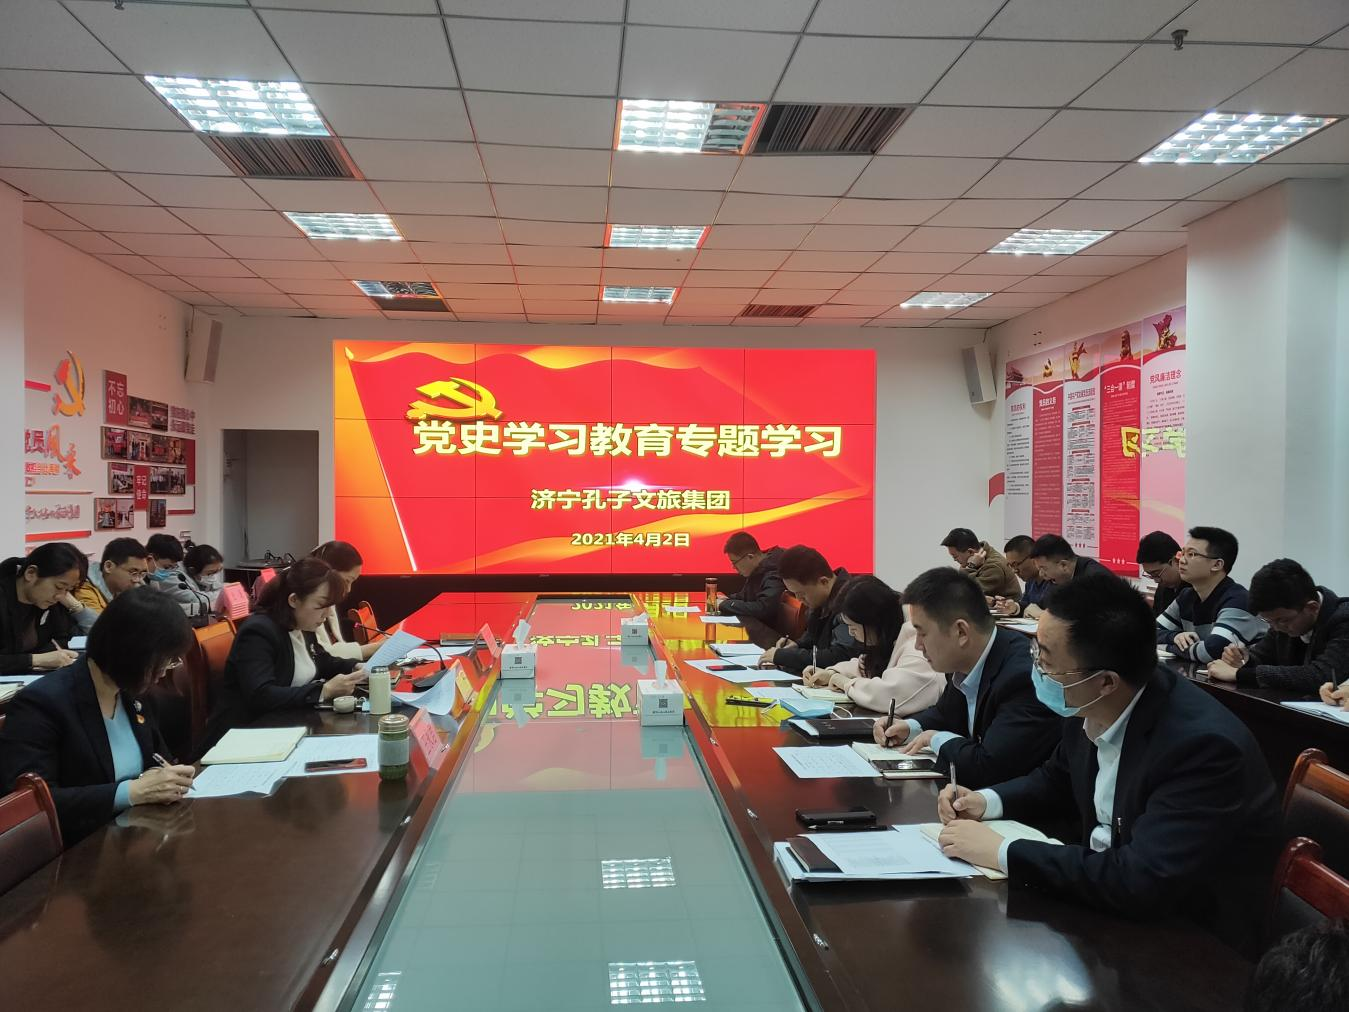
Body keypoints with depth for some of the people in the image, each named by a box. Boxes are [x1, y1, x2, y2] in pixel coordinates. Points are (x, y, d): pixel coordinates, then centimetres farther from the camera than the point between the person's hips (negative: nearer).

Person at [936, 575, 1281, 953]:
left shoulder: (1201, 743, -30)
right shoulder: (1091, 707, -8)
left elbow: (1142, 883, -36)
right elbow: (1058, 780, 13)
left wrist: (1002, 852, -29)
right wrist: (987, 801, -5)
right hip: (1108, 894, 7)